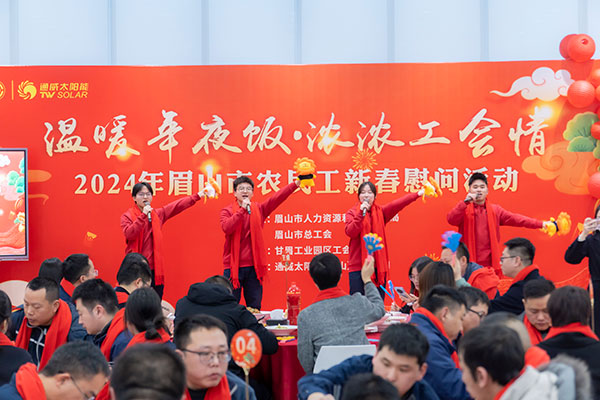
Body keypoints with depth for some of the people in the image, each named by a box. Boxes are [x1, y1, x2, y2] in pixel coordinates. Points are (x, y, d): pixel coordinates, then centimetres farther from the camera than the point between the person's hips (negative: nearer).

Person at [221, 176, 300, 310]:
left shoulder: (259, 209, 9)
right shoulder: (227, 211, 3)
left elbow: (277, 197, -4)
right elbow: (226, 227, -17)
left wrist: (296, 183, -17)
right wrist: (242, 209, -18)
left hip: (254, 266, 3)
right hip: (233, 266, -2)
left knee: (255, 308, 7)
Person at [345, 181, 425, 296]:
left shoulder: (381, 212, 9)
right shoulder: (352, 213, 5)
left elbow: (398, 204, -6)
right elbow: (350, 232, -11)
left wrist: (418, 194, -20)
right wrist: (361, 213, -17)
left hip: (379, 265, 2)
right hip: (357, 266, -2)